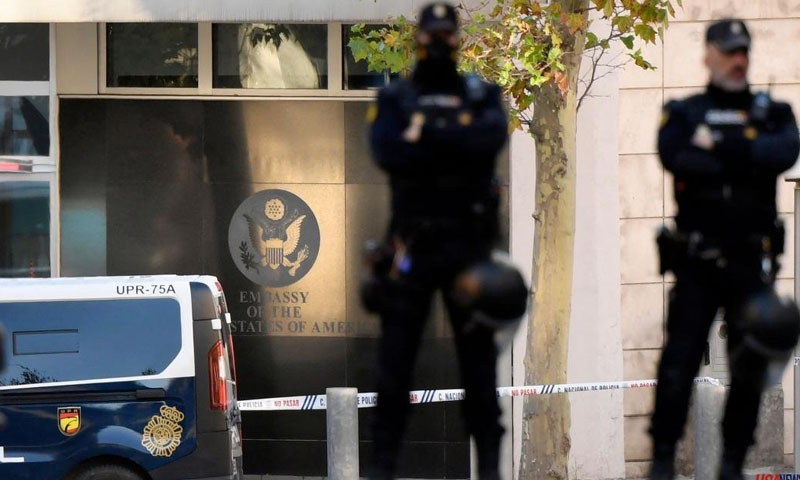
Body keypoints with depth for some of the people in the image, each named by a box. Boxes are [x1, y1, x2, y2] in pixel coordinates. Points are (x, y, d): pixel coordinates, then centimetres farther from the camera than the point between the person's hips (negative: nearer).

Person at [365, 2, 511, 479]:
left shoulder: (483, 96, 7)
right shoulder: (394, 98, 5)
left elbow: (491, 138, -15)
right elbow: (389, 152, -14)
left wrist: (427, 134, -16)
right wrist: (457, 143, -15)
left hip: (469, 244, 0)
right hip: (412, 244, 0)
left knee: (478, 351, 4)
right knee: (396, 354, 1)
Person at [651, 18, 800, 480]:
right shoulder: (684, 114, 7)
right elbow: (676, 159, -14)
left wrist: (720, 146, -12)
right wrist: (748, 160, -13)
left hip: (753, 261, 2)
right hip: (696, 260, -2)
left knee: (750, 366, 3)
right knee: (679, 364, -5)